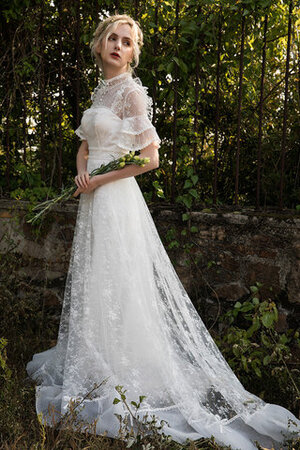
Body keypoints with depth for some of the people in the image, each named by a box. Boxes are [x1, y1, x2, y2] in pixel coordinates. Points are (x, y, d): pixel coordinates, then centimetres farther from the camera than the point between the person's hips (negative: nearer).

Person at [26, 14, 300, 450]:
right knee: (93, 284, 14)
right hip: (93, 199, 8)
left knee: (117, 286, -4)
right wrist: (81, 173, -2)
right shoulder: (100, 91, 15)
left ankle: (127, 379, 9)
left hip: (116, 198, -8)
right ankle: (97, 367, 29)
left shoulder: (132, 92, -9)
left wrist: (99, 180, -11)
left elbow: (150, 158, -16)